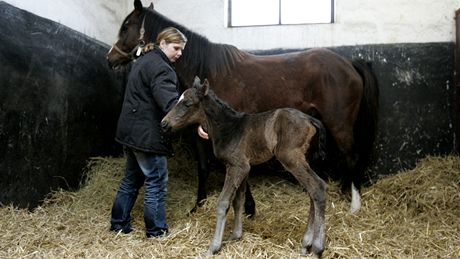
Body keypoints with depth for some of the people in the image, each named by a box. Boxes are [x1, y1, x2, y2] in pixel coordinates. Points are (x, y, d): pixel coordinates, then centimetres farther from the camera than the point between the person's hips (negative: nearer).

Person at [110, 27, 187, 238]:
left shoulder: (143, 62, 16)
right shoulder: (161, 68, -17)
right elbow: (170, 103, -31)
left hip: (130, 131, 10)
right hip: (148, 135, -10)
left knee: (131, 179, 20)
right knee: (156, 183, 1)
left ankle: (118, 224, 30)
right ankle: (156, 232, 11)